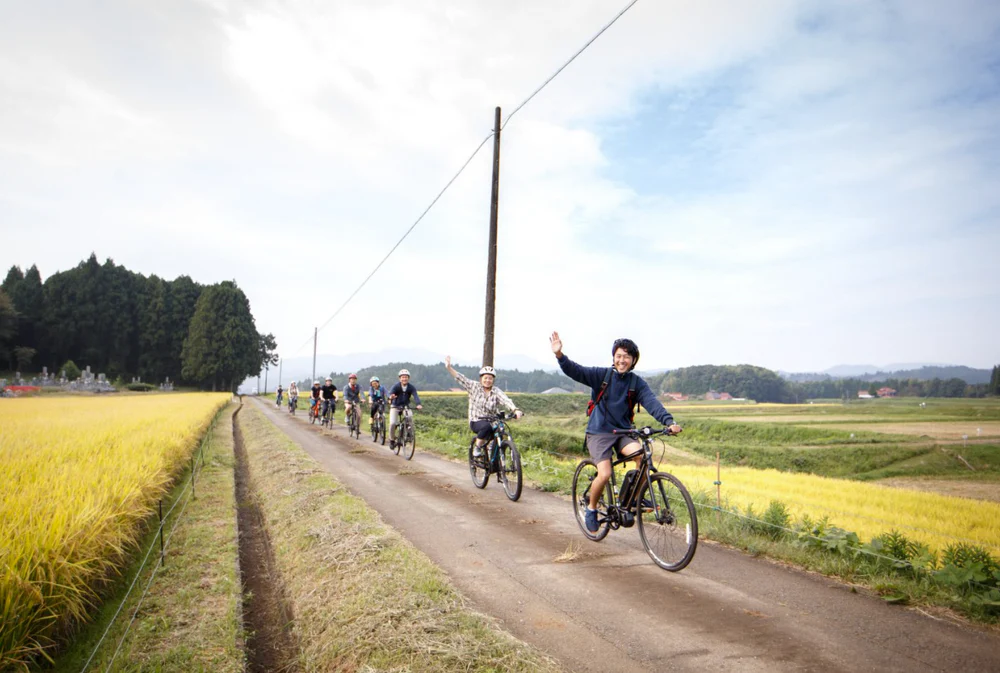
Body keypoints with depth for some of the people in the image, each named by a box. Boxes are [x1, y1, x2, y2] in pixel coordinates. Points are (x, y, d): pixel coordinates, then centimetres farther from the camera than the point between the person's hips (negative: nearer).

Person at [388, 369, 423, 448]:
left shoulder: (411, 387, -16)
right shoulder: (396, 386, -20)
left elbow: (415, 395, -30)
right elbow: (390, 393, -37)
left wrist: (419, 404, -51)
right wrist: (390, 397, -63)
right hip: (395, 407, -1)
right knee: (392, 423, -18)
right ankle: (392, 439, 5)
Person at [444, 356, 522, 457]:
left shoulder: (497, 391, -2)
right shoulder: (474, 387, 0)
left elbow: (506, 400, -18)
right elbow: (460, 378, -4)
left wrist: (516, 410, -37)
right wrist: (449, 367, -15)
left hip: (491, 422, 2)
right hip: (476, 422, -2)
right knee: (486, 426, -34)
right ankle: (477, 447, -12)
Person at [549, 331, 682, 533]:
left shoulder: (637, 383, 1)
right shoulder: (602, 375, -5)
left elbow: (652, 403, -12)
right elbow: (575, 371, -16)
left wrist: (669, 421, -29)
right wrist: (559, 355, -34)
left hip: (623, 432, 2)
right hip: (599, 433, -2)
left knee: (641, 454, -27)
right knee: (605, 474, -19)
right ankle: (591, 509, 9)